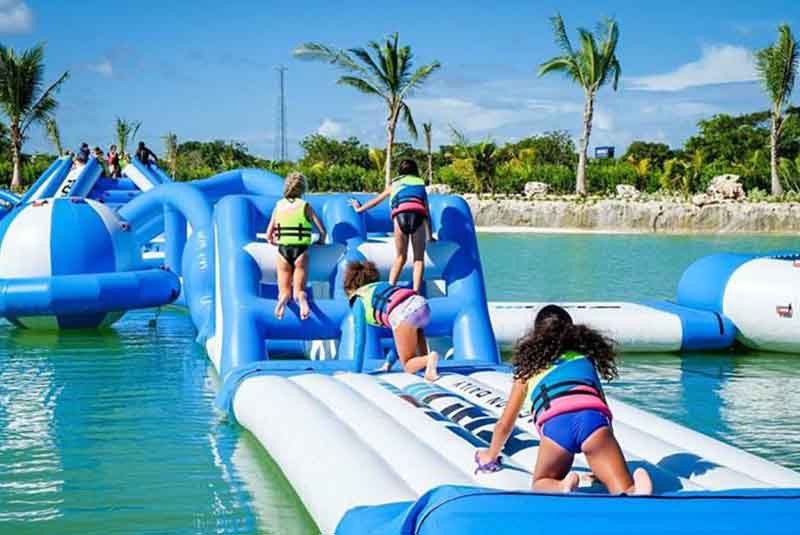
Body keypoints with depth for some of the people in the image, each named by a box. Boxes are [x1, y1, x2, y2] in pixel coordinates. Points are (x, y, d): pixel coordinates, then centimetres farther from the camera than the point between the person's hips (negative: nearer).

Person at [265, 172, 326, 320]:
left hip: (283, 251, 1)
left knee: (284, 291, 13)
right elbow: (322, 231, -3)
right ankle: (302, 298, -29)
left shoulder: (279, 206, 5)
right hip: (301, 251, -1)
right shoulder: (305, 206, -1)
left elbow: (269, 236, 6)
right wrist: (321, 242, 18)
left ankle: (283, 298, -24)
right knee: (299, 290, 9)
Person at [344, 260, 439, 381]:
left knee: (409, 366, 7)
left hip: (404, 314, -7)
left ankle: (429, 359, -23)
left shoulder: (359, 301, 21)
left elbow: (360, 339, 18)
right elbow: (398, 335, 41)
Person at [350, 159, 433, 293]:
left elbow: (376, 200, 44)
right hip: (418, 215, -1)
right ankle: (415, 292, -7)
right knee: (419, 259, 8)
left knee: (400, 257, 15)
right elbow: (427, 211, 32)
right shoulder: (420, 183, 32)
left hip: (401, 214, 1)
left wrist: (359, 208, 60)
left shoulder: (394, 184, 31)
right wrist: (430, 234, 38)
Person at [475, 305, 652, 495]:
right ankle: (635, 494, -38)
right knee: (625, 491, -1)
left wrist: (491, 456, 56)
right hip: (591, 415, 0)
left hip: (555, 422, 0)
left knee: (541, 484, 22)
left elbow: (504, 424, 38)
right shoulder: (585, 355, 37)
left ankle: (562, 488, -14)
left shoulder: (529, 366, 33)